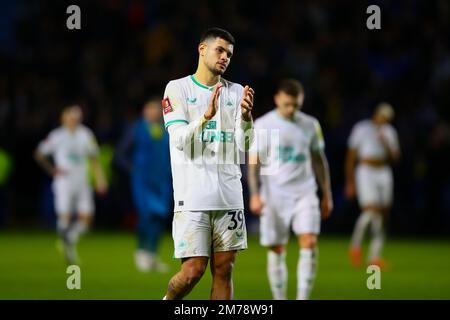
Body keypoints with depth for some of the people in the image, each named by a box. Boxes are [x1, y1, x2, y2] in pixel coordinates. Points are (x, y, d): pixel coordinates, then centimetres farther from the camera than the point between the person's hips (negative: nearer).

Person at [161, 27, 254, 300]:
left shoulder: (236, 93, 12)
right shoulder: (178, 89, 1)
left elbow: (245, 146, 3)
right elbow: (180, 140, -10)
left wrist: (246, 117, -16)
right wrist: (206, 116, -25)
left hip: (229, 195, 4)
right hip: (193, 197, -4)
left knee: (224, 270, 3)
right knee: (193, 270, -8)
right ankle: (169, 300, 19)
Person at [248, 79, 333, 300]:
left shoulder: (310, 125, 7)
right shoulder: (262, 125, -2)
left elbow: (319, 160, 16)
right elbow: (253, 162, -2)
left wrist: (327, 194, 15)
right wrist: (254, 194, -12)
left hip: (305, 193, 1)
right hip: (273, 196, -1)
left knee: (309, 243, -15)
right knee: (276, 251, 3)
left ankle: (303, 299, -14)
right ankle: (279, 301, 13)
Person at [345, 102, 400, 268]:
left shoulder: (389, 132, 13)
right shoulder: (361, 129, -1)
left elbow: (395, 158, 10)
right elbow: (351, 157, 1)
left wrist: (387, 145, -9)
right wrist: (350, 183, 0)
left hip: (384, 174, 5)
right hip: (366, 172, -5)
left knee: (382, 217, 0)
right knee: (371, 210, -21)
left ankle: (375, 256, 3)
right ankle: (355, 245, -5)